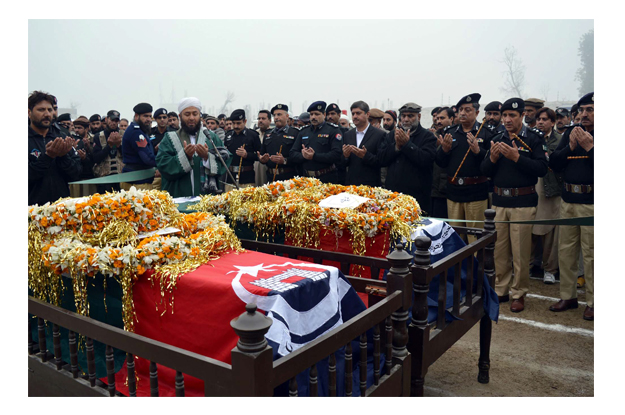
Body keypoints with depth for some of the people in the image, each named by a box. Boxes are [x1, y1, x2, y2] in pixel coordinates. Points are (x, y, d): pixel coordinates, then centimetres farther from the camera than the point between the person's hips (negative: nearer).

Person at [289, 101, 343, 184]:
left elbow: (337, 155, -14)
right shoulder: (303, 131, 15)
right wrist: (303, 155, -12)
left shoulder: (333, 130, 0)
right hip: (306, 178, 4)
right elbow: (292, 154, 10)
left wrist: (314, 156, -18)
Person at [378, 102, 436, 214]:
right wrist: (397, 146, -9)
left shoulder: (427, 136, 2)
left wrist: (407, 143, -14)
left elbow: (427, 160, -14)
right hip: (393, 194, 4)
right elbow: (382, 160, 6)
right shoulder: (392, 135, 16)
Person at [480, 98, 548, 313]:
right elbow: (485, 171, 8)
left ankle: (519, 293, 12)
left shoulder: (534, 138, -2)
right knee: (499, 250, 8)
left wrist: (517, 157, -20)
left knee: (520, 251, -1)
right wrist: (492, 158, -10)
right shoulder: (497, 140, 12)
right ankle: (501, 290, 21)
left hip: (523, 202, -4)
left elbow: (542, 169, -13)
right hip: (499, 201, 4)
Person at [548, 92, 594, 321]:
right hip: (568, 201, 5)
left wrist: (589, 147, -18)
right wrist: (571, 146, -8)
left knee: (590, 254, 0)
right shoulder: (571, 132, 10)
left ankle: (592, 302, 14)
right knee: (566, 250, 11)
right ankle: (568, 296, 23)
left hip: (590, 202, -5)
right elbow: (554, 163, 5)